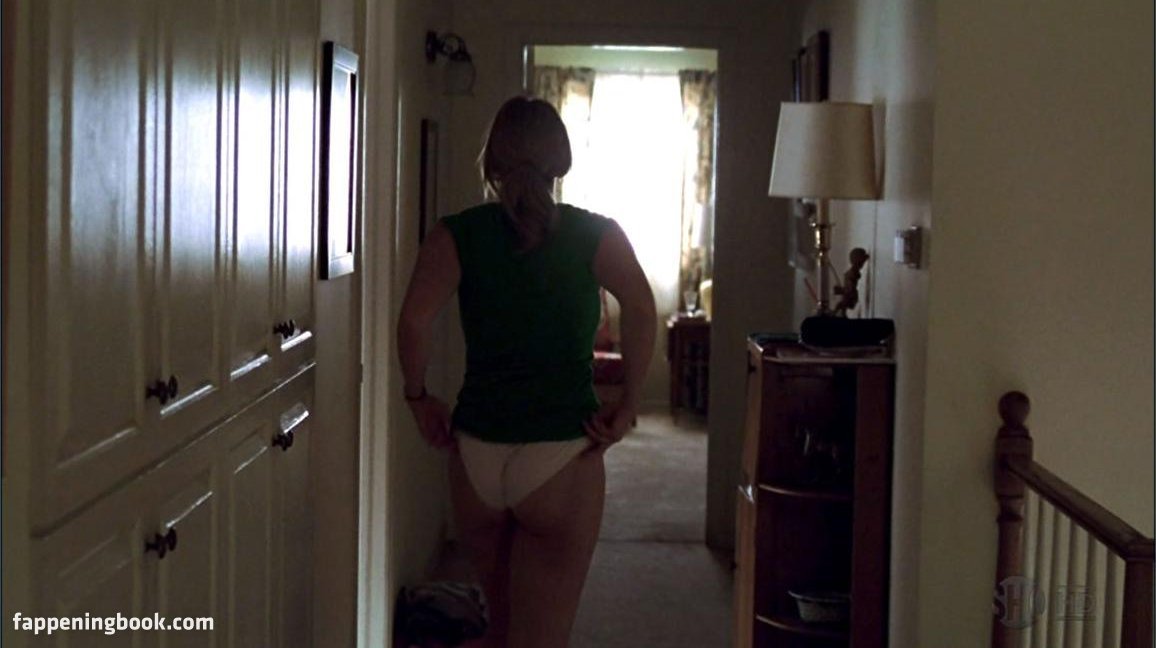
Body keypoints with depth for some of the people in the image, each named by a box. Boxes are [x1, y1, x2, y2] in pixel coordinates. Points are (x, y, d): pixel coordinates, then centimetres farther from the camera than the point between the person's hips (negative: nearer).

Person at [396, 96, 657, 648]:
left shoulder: (457, 234, 2)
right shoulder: (597, 235, 0)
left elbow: (414, 320, -14)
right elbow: (640, 309, -16)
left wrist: (418, 398, 1)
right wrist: (628, 406, -7)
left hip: (475, 453, 2)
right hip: (562, 457, -2)